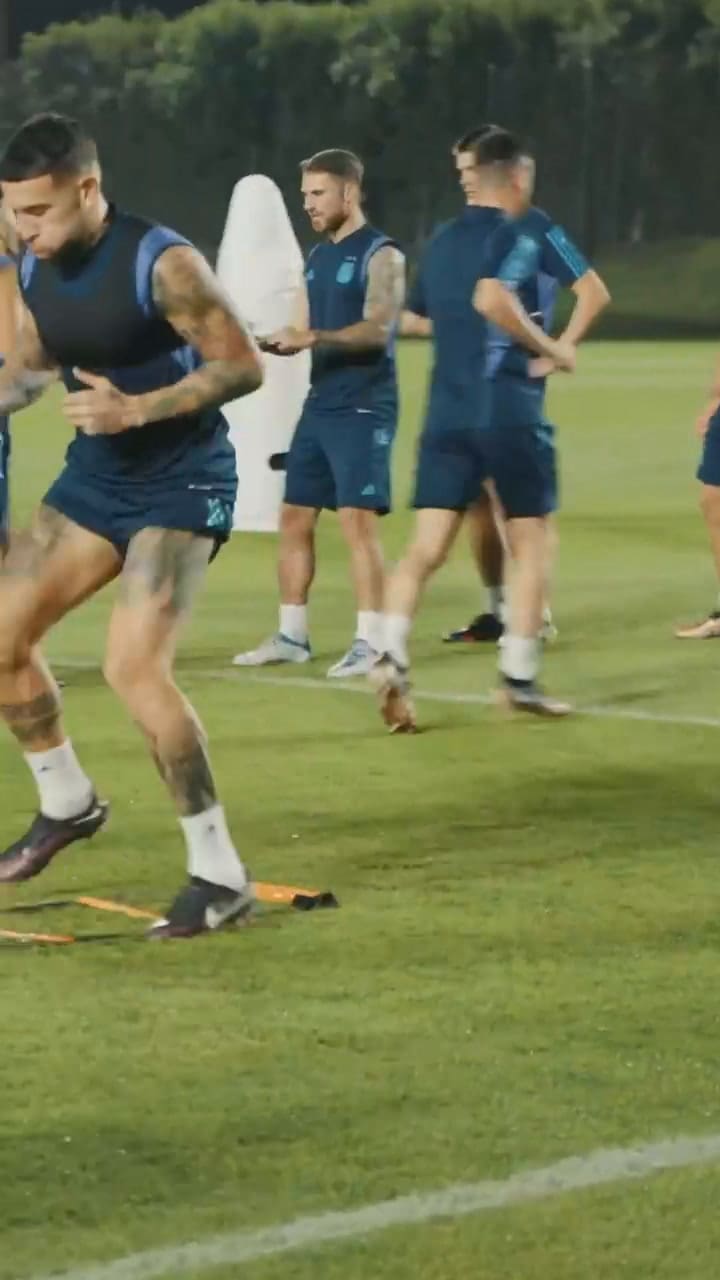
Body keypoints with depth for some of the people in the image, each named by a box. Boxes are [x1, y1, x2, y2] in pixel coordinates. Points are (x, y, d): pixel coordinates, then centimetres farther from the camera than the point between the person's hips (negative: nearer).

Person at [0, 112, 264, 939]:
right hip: (95, 473, 8)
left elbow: (243, 367, -21)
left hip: (180, 481, -8)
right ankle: (67, 804, 31)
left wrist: (138, 409, -30)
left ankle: (219, 875, -10)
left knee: (133, 667, -22)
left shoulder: (161, 264, -23)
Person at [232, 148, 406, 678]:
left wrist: (313, 337, -30)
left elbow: (377, 329, -20)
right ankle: (292, 636, 16)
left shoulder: (381, 254, -9)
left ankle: (370, 642, -9)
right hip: (320, 406, 8)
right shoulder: (319, 256, 16)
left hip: (363, 409, -8)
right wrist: (279, 341, -2)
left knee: (358, 519, -12)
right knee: (295, 517, 8)